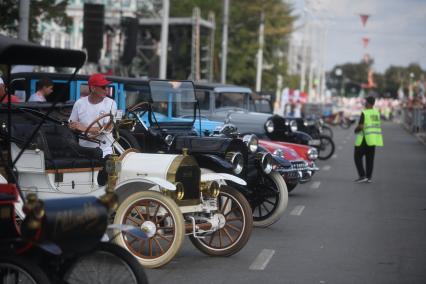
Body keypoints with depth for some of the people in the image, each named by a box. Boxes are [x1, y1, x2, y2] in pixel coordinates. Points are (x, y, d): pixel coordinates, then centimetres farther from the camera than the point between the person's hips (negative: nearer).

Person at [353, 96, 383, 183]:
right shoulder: (377, 113, 8)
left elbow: (360, 126, -20)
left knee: (357, 157, 3)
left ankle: (362, 176, -6)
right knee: (370, 158, 10)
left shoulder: (364, 113, -15)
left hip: (365, 139, -7)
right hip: (374, 139, 7)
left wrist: (356, 130, 1)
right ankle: (368, 177, 8)